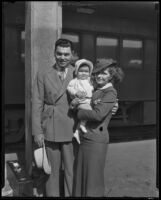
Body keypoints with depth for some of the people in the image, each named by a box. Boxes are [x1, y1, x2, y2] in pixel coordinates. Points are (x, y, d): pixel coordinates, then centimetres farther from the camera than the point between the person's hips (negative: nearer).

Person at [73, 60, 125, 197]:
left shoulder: (110, 93, -10)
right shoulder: (96, 90, 14)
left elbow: (98, 114, -22)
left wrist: (78, 113, -10)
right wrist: (76, 103, -1)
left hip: (96, 139, -8)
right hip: (85, 137, 8)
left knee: (93, 177, 4)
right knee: (82, 175, 15)